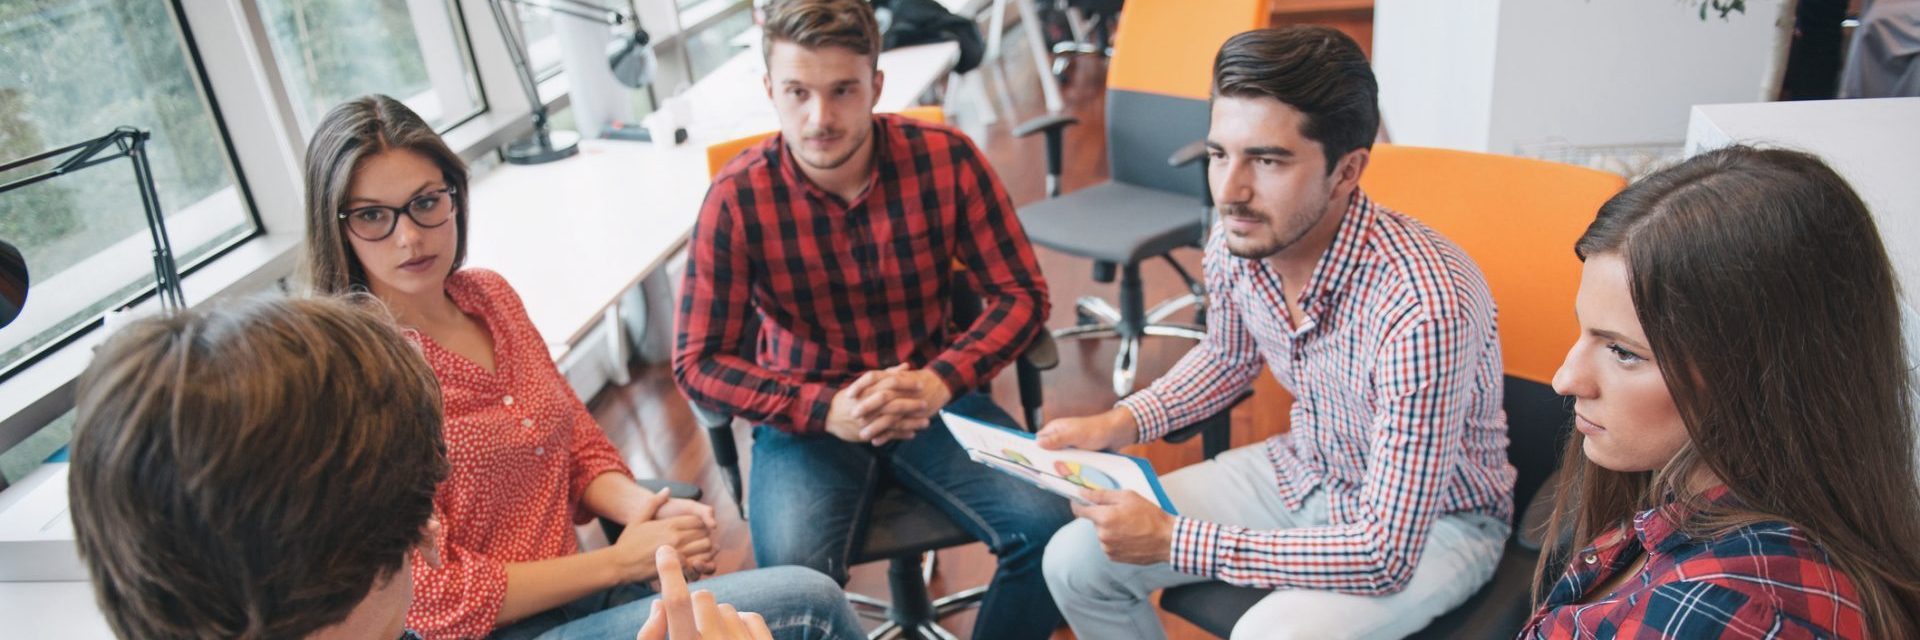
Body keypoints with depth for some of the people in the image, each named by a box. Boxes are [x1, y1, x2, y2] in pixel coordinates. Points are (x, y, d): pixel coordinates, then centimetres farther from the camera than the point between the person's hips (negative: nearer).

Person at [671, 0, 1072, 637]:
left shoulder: (945, 157, -12)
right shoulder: (736, 199, -14)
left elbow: (1021, 294, -6)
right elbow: (699, 362, -10)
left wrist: (940, 380, -23)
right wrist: (827, 411, -25)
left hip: (934, 393, 2)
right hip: (806, 415, -1)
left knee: (1052, 528, -19)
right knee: (796, 579, -29)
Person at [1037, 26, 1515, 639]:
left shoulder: (1424, 305, -35)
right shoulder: (1235, 241, -15)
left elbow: (1386, 555, -32)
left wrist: (1172, 540, -29)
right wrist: (1119, 422, -7)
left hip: (1433, 517, -5)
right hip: (1305, 470, 6)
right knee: (1076, 562, -3)